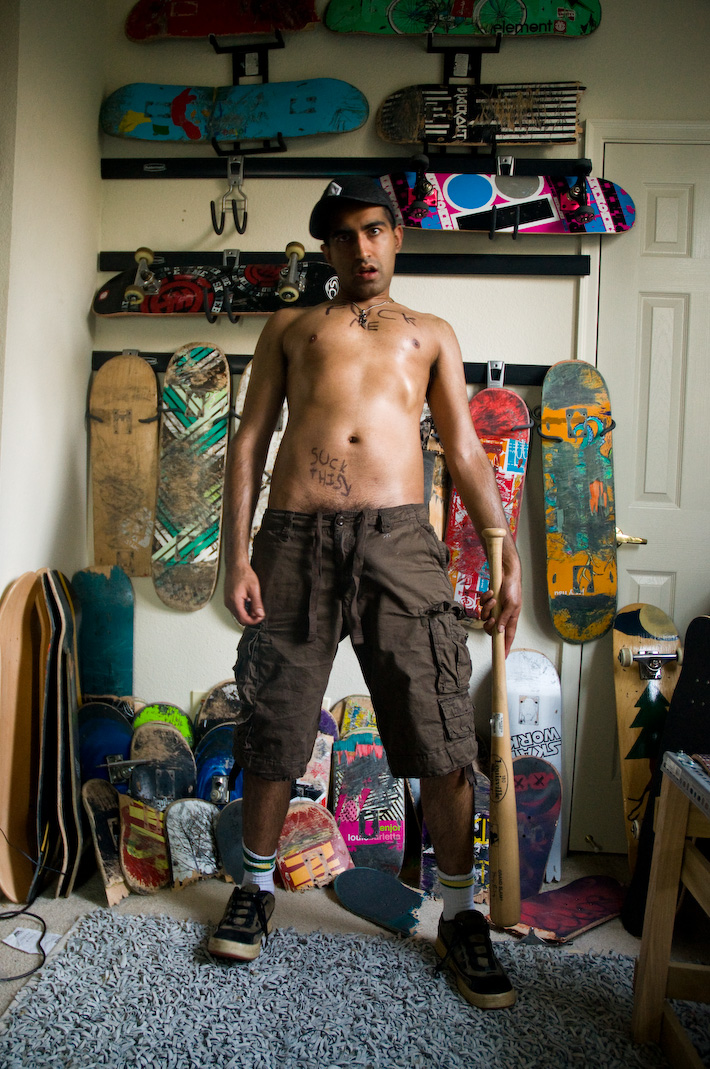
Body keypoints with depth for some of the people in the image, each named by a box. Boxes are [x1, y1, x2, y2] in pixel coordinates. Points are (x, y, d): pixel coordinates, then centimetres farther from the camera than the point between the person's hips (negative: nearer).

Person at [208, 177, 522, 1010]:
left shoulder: (432, 334, 23)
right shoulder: (288, 327, 21)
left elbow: (465, 452, 15)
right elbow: (249, 440, 12)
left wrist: (506, 556, 3)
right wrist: (236, 556, 1)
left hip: (398, 537, 0)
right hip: (294, 537, 1)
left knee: (443, 737, -1)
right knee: (272, 728, 9)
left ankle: (459, 915, 20)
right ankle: (256, 888, 33)